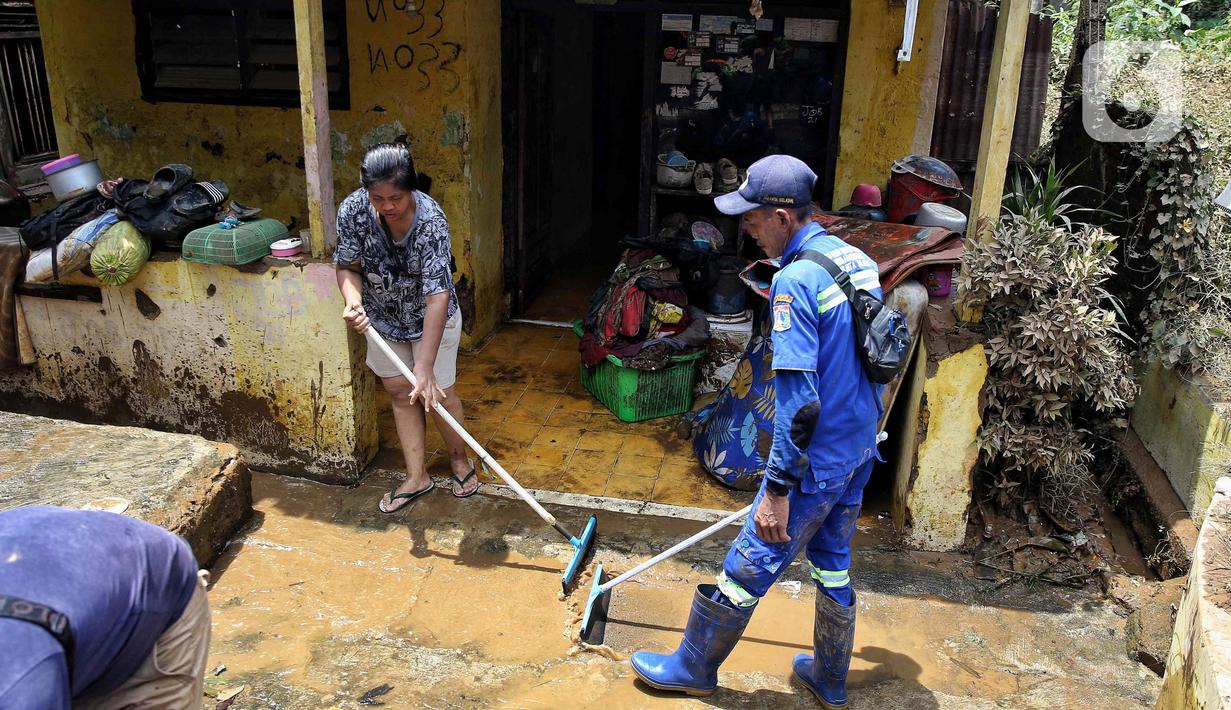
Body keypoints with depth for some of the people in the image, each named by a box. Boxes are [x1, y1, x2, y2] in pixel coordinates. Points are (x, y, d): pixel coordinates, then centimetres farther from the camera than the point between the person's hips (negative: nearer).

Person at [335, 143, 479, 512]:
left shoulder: (430, 220, -35)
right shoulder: (353, 210, -24)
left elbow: (438, 296, -38)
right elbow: (348, 267, -10)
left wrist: (425, 366, -42)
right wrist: (353, 301, -34)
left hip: (430, 318, -4)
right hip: (383, 317, 4)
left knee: (436, 393, 6)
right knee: (401, 393, 13)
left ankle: (459, 458, 34)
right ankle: (416, 477, 27)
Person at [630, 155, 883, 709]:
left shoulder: (796, 280, -23)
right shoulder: (856, 259, 5)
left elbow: (800, 401, -26)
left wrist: (777, 489, -20)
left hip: (817, 461, -9)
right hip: (862, 452, 9)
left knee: (748, 567, 8)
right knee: (833, 564, 23)